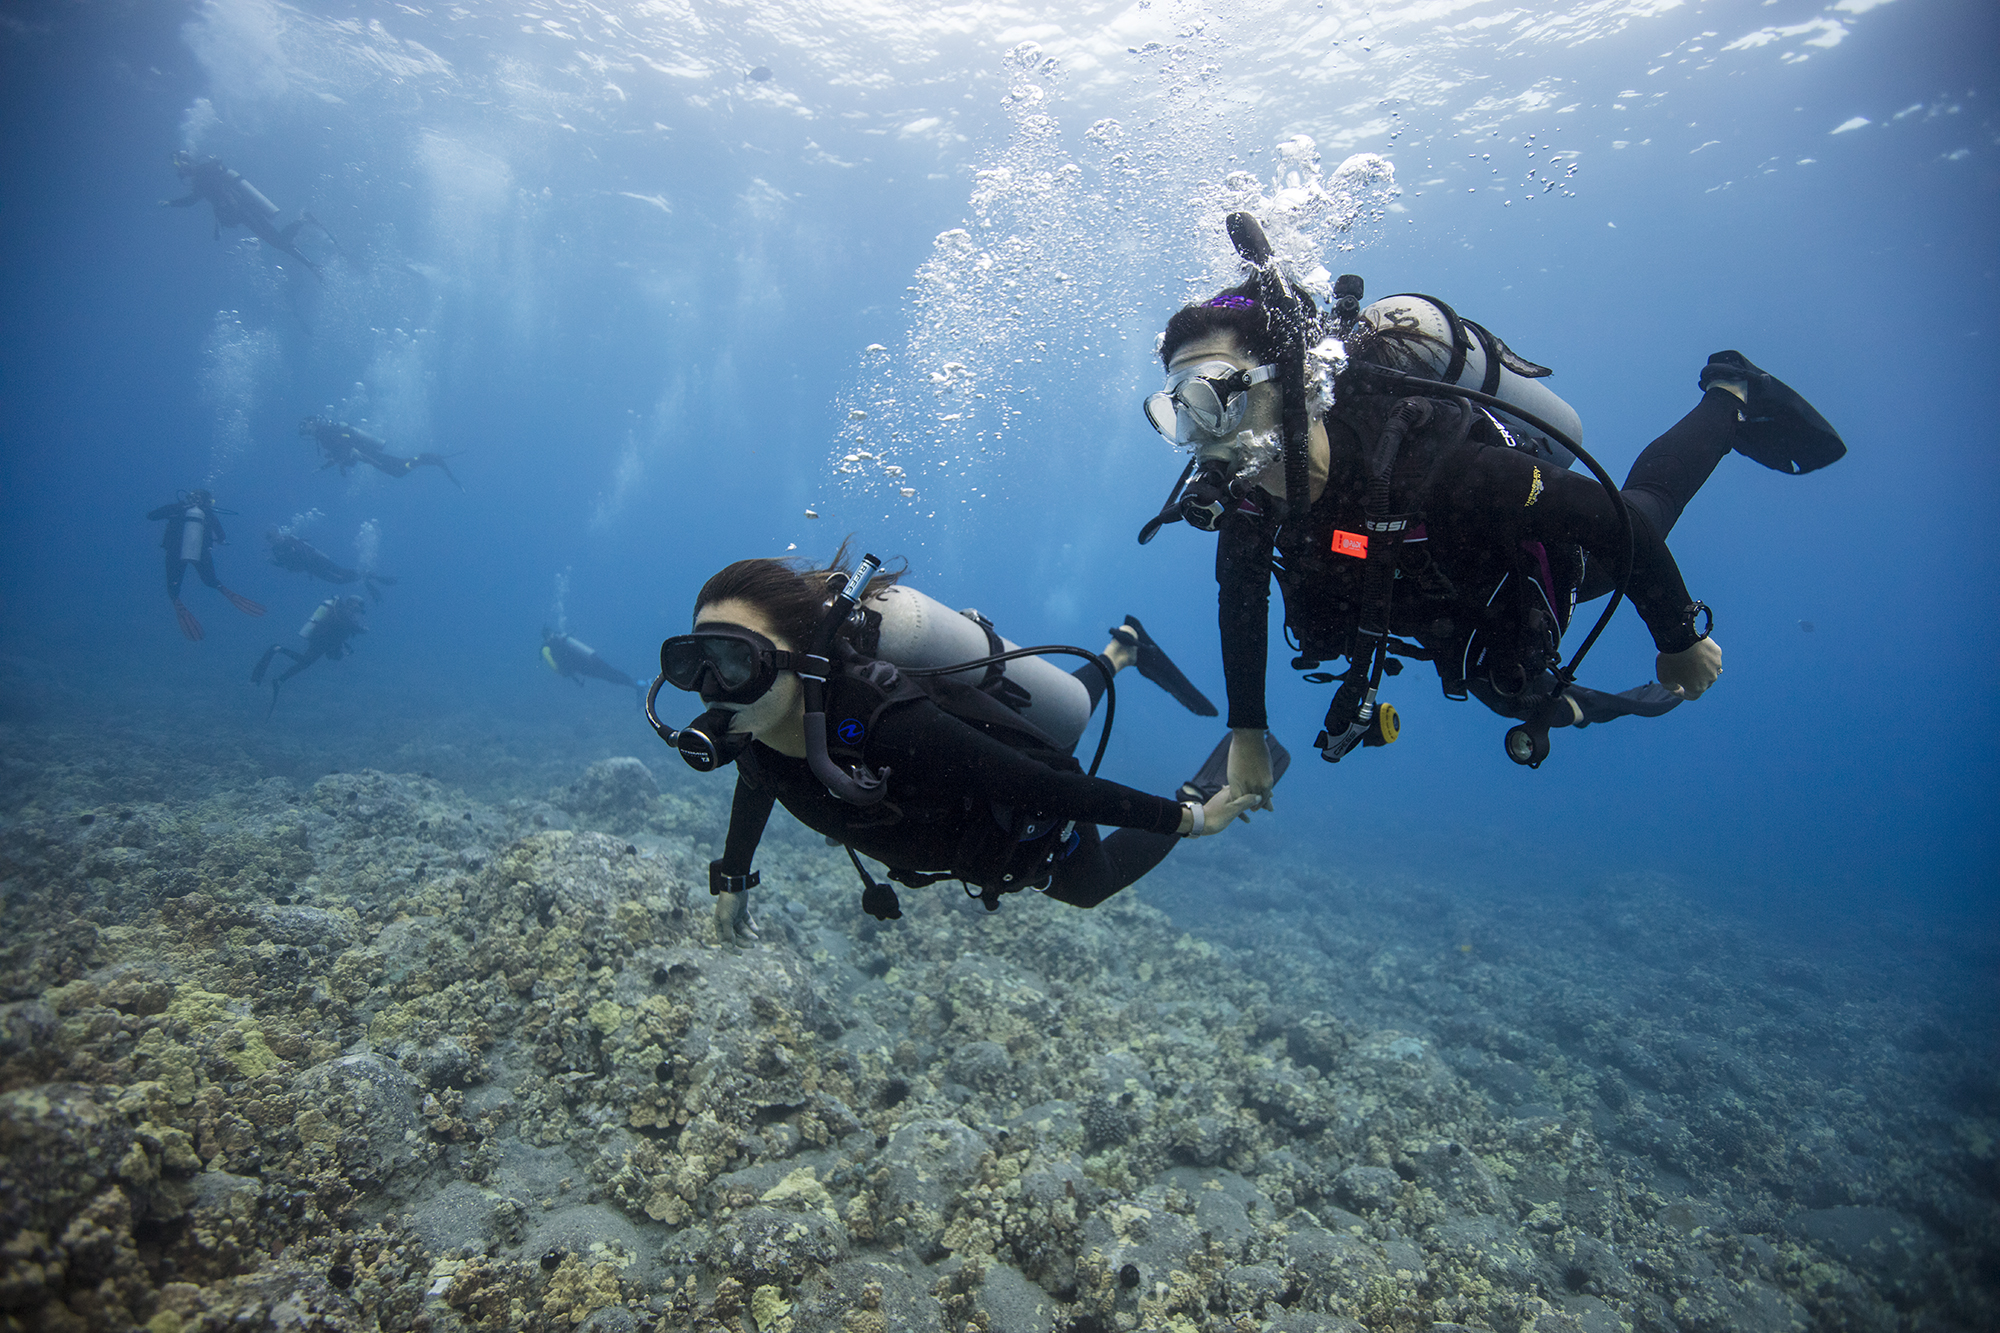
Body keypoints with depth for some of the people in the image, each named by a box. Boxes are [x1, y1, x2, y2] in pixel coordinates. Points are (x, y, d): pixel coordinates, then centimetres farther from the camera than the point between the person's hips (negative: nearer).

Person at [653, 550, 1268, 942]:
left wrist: (1189, 817, -28)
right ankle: (1120, 650, 60)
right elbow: (759, 777, 1)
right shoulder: (747, 727, -26)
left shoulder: (882, 725, -48)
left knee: (1095, 884, 29)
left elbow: (1053, 788, -40)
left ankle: (1232, 761, 41)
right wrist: (732, 878, 11)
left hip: (1035, 843, -6)